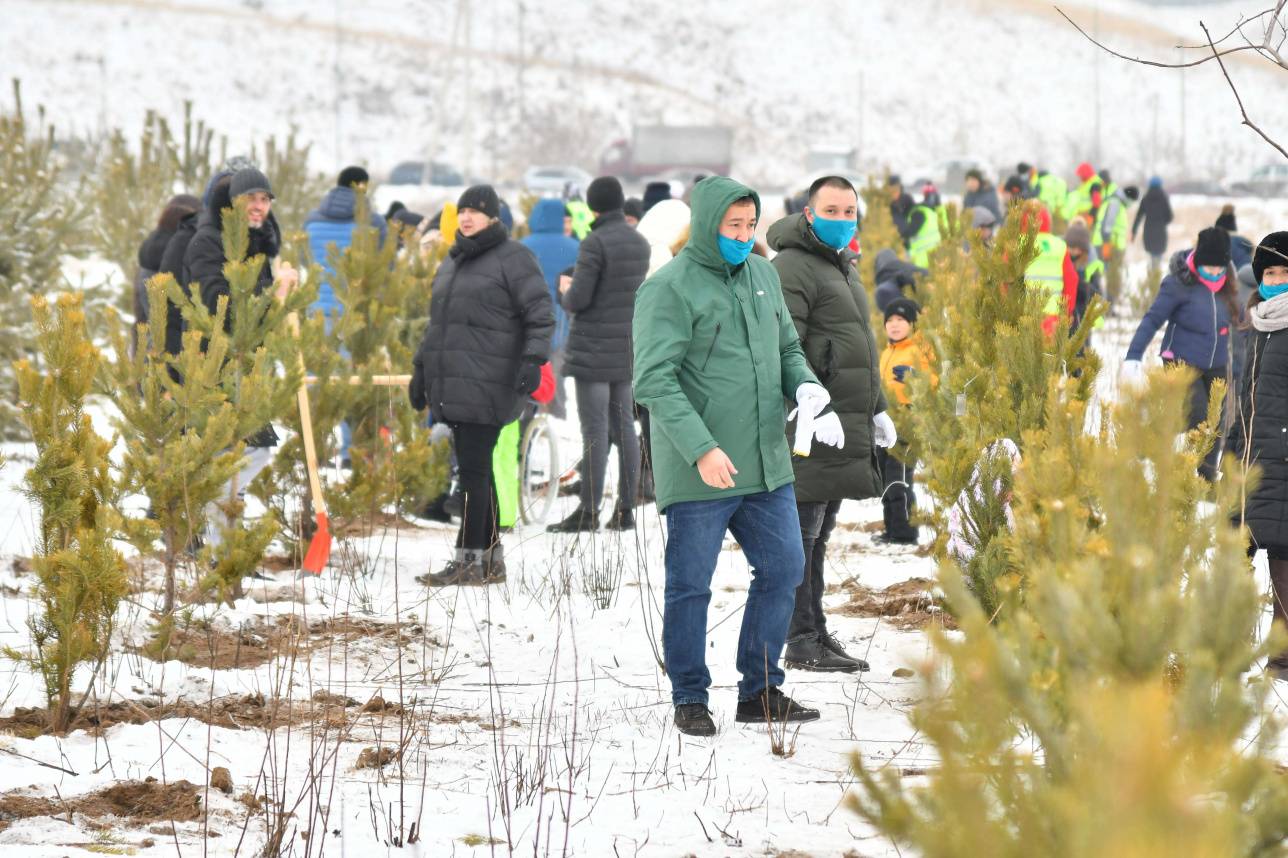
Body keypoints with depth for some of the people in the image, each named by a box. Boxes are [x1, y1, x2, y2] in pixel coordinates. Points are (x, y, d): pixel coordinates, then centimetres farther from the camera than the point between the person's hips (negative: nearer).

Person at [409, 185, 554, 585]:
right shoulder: (452, 262, 20)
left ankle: (468, 560, -11)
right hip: (453, 384, 8)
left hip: (488, 386, -8)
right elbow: (437, 321, 28)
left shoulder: (513, 258, -4)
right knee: (476, 471, 9)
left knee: (474, 469, -11)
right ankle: (491, 559, 14)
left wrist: (533, 358, -22)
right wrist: (421, 368, 25)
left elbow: (541, 314, -10)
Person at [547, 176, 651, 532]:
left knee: (594, 429, -6)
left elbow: (578, 299, -17)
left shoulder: (596, 243, -14)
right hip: (627, 348, 7)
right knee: (624, 425, 9)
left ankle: (588, 511, -6)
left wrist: (567, 292, 5)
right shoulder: (640, 243, 8)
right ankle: (625, 509, 10)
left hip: (594, 349, -7)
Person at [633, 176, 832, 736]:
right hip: (696, 475, -7)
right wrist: (701, 449, -26)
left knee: (783, 568, 7)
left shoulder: (762, 275, 11)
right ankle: (690, 699, 12)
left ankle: (761, 691, 18)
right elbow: (654, 380, -17)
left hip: (766, 465, 7)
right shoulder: (668, 289, -11)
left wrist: (805, 387, -3)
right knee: (691, 585, 2)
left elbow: (787, 348, 21)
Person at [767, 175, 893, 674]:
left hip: (845, 423, 10)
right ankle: (802, 642, -9)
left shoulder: (842, 268, 21)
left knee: (817, 534, 12)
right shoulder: (792, 268, -11)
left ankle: (816, 633, 15)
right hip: (811, 426, -10)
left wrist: (877, 408, 29)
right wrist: (815, 408, -27)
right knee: (801, 533, -8)